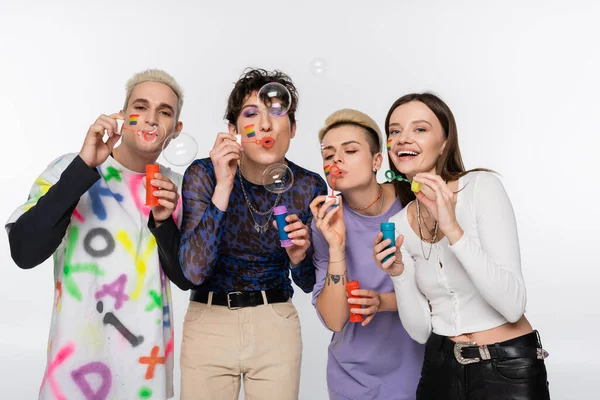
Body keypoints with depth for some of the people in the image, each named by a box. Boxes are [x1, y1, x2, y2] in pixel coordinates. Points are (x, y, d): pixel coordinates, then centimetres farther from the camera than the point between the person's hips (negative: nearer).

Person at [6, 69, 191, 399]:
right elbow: (24, 253, -21)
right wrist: (85, 166, -25)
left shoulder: (175, 186, 1)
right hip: (78, 351, -3)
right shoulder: (70, 169, -9)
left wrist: (163, 222, -16)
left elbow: (184, 278, 1)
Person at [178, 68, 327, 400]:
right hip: (208, 323, -1)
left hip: (276, 325, 1)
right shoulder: (203, 174, -13)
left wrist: (298, 258, -21)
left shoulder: (309, 187, -9)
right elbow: (194, 270, -23)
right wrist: (223, 186, -28)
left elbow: (309, 283, 1)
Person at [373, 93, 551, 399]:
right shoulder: (399, 224, -2)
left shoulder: (482, 187, -16)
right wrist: (398, 274, -17)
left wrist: (452, 229, -31)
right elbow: (421, 330, -2)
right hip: (441, 368, 4)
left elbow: (513, 305, -23)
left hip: (509, 368, -4)